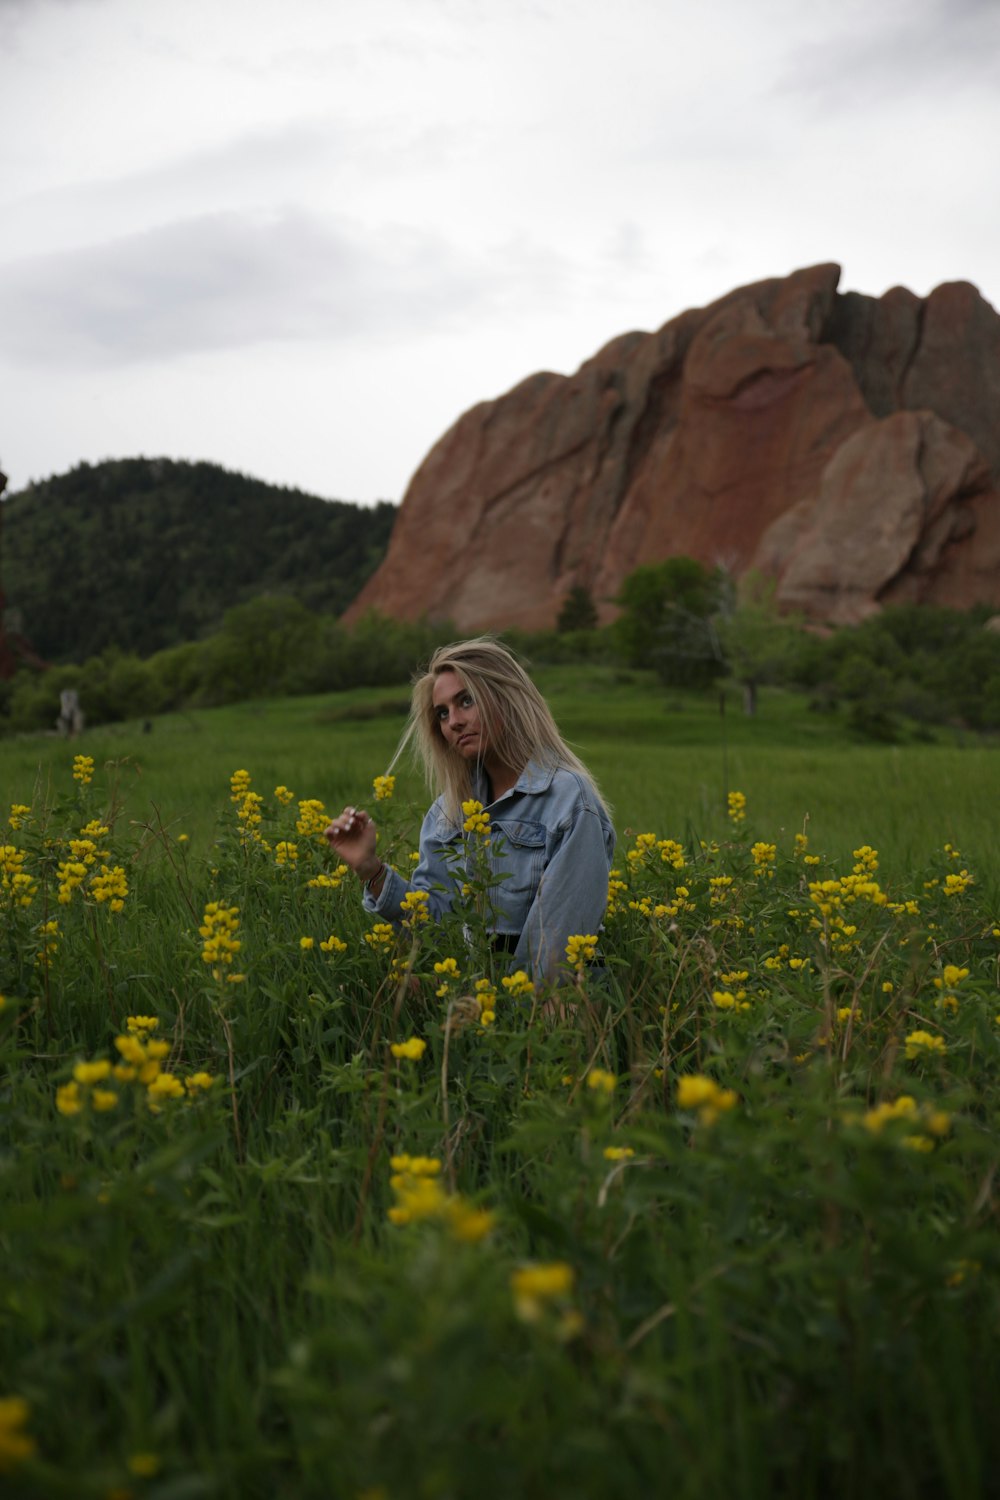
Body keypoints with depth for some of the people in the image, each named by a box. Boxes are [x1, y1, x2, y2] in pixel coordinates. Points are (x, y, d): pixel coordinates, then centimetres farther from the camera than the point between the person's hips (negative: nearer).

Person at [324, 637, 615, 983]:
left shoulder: (569, 800, -10)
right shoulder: (448, 810, 10)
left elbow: (562, 933, -14)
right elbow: (433, 913, 4)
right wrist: (369, 868, -8)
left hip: (535, 994, -5)